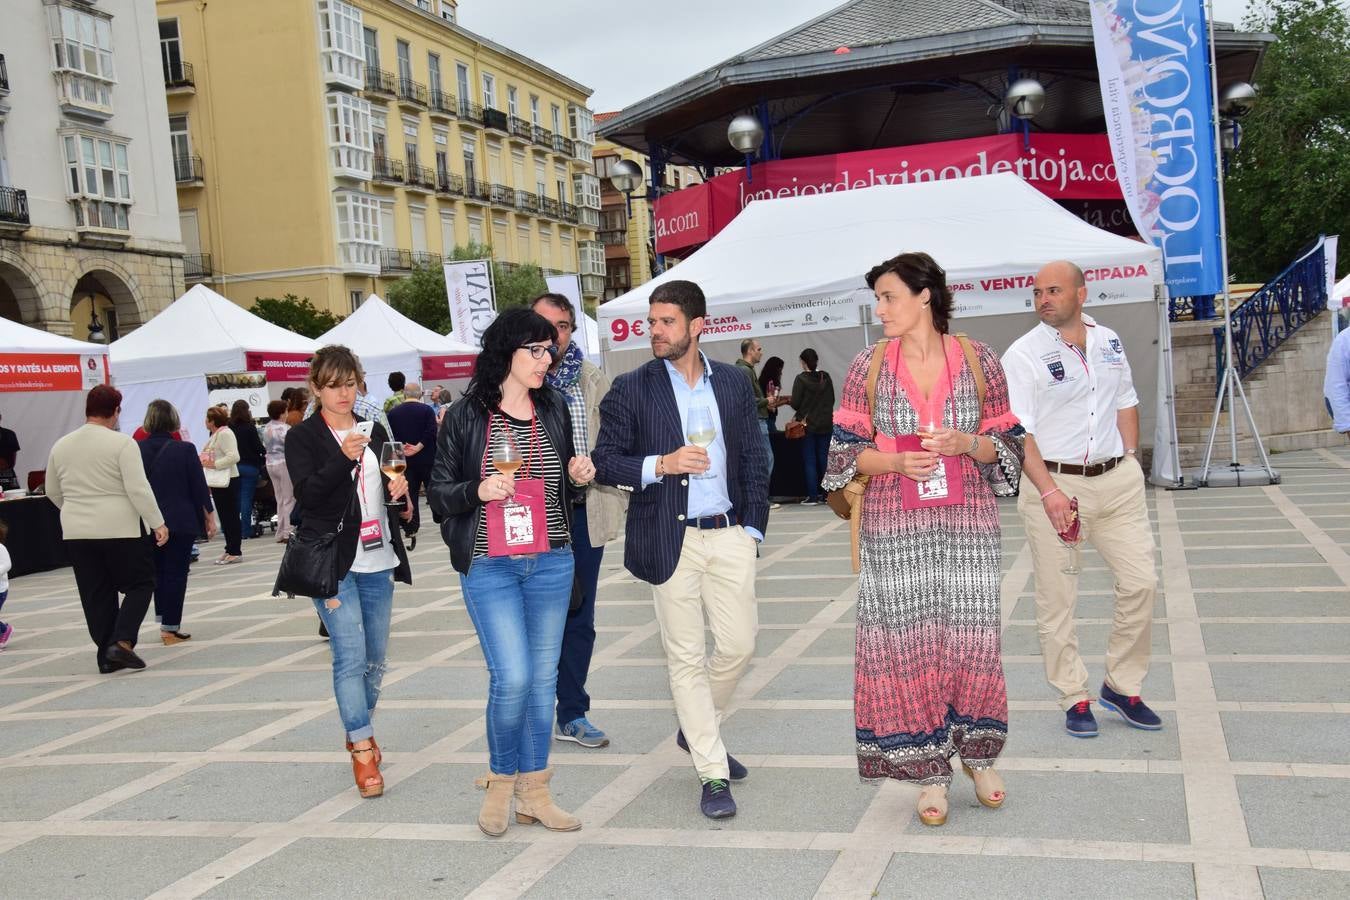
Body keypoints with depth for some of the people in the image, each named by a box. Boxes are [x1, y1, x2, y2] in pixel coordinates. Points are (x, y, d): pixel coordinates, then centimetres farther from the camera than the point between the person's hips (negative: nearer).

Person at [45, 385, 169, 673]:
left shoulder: (61, 445, 8)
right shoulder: (122, 443, -11)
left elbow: (53, 492, 18)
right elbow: (138, 489, -15)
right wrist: (157, 523, -10)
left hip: (76, 532, 5)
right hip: (119, 530, -5)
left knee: (96, 595, 12)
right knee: (140, 584, 8)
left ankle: (107, 654, 13)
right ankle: (122, 642, -8)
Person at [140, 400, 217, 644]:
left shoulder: (136, 450, -3)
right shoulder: (184, 450, -11)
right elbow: (199, 486, -7)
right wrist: (209, 516, 3)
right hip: (180, 522, -3)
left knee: (158, 570, 20)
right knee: (176, 572, 2)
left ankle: (162, 618, 24)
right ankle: (171, 628, 3)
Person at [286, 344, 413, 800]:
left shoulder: (375, 432, 13)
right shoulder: (303, 437, -2)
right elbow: (306, 493, -15)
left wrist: (399, 489, -2)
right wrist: (343, 458, -28)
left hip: (377, 561, 5)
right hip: (333, 561, -5)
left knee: (375, 657, 12)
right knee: (350, 655, -11)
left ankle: (359, 732, 31)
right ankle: (362, 750, -4)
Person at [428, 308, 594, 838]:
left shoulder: (554, 410, 8)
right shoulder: (465, 416, -4)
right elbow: (438, 493, -1)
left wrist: (578, 475, -1)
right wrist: (477, 491, -20)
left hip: (552, 563, 4)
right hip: (489, 565, -4)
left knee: (543, 677, 8)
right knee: (512, 677, -10)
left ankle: (534, 793, 21)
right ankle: (500, 783, 14)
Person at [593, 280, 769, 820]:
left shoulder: (734, 384, 7)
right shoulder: (631, 389, -1)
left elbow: (754, 457, 11)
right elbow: (605, 462, -2)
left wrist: (753, 526, 4)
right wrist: (661, 465, -17)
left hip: (729, 534, 3)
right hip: (671, 540, -3)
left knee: (739, 646, 6)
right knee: (686, 658, 2)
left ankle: (695, 728, 34)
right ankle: (713, 774, 11)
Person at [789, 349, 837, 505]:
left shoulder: (801, 379, -11)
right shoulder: (826, 377, 2)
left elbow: (795, 403, -12)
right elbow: (832, 400, 7)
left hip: (808, 425, -4)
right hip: (826, 424, 4)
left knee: (809, 461, 2)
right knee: (823, 460, 10)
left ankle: (812, 496, 0)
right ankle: (825, 494, 11)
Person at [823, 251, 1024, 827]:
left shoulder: (979, 362, 3)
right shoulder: (868, 367, 4)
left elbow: (1008, 445, 7)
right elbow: (846, 451, 4)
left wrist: (965, 443, -13)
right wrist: (895, 462, -14)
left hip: (968, 523, 0)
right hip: (893, 529, 0)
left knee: (971, 640, 0)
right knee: (906, 644, 1)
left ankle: (978, 755, 25)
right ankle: (930, 772, 15)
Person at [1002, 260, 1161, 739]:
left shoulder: (1109, 341, 9)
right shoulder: (1023, 354, -7)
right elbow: (1017, 432, -13)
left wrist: (1130, 460, 11)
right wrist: (1049, 491, -21)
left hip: (1118, 480, 5)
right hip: (1053, 483, -5)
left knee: (1141, 583, 5)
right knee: (1057, 600, 1)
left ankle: (1123, 686, 23)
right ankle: (1074, 699, 16)